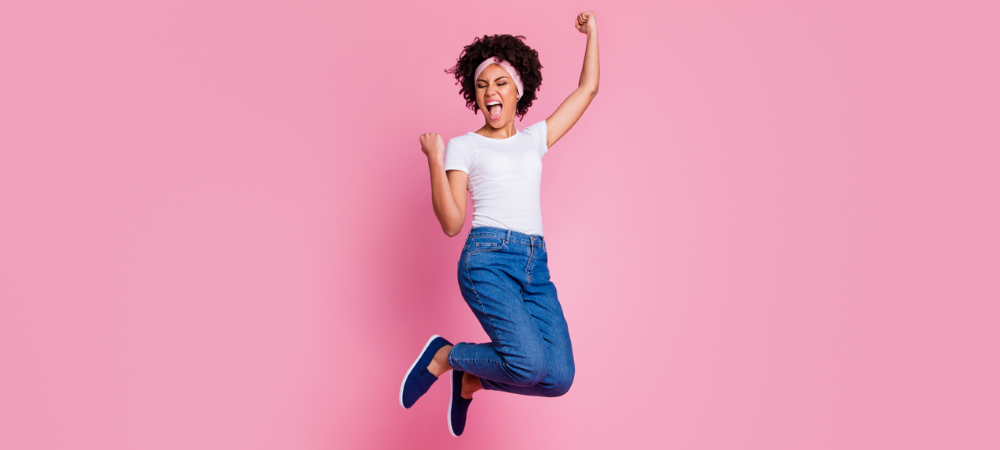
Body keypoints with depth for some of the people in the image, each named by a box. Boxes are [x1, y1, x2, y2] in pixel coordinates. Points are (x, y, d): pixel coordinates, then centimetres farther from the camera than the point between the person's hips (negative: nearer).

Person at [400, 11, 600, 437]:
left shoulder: (535, 137, 21)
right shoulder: (464, 146, 9)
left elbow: (587, 89, 26)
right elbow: (451, 223, 0)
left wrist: (592, 34, 26)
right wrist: (435, 162, -10)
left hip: (536, 266, 5)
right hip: (488, 258, -5)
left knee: (559, 377, -12)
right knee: (530, 364, -25)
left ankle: (471, 379, 15)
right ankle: (444, 356, 3)